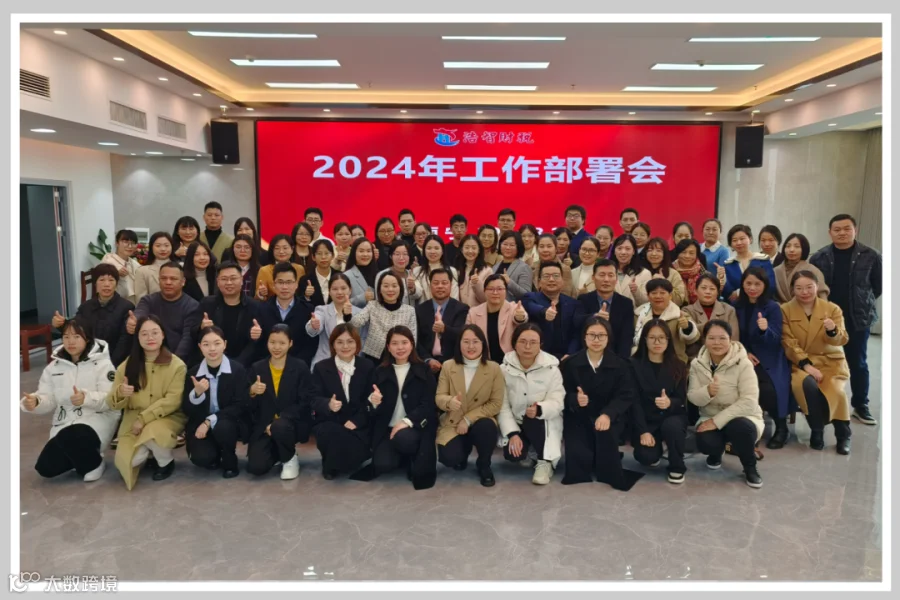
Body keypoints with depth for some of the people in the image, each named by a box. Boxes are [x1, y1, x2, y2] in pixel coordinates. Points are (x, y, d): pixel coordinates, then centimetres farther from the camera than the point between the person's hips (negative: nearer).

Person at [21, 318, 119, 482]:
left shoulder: (102, 363, -7)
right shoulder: (54, 366, 9)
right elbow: (48, 400, 4)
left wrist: (86, 398, -33)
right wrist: (33, 402, -20)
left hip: (97, 420, -5)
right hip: (64, 422, 5)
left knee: (70, 437, -34)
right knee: (46, 467, -10)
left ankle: (93, 463, -4)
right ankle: (83, 455, 18)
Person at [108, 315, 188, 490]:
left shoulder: (176, 365, -8)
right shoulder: (127, 365, 2)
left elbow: (173, 401, -14)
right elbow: (112, 403, 1)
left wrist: (144, 418, -22)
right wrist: (120, 393, -23)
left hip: (168, 417, -2)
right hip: (133, 419, 3)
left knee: (152, 433, -36)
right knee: (127, 460, -21)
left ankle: (166, 462, -2)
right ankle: (147, 454, 16)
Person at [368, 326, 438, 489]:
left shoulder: (424, 370, 3)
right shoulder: (380, 372, 9)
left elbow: (429, 404, -6)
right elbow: (378, 409, 7)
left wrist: (407, 421, -20)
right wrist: (374, 402, -18)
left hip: (416, 426, -2)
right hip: (387, 428, 2)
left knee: (402, 438, -36)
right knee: (382, 465, -24)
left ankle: (413, 459, -1)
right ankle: (404, 457, 10)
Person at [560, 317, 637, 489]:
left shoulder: (620, 365, 2)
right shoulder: (570, 363, 3)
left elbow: (626, 396, -9)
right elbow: (564, 394, 0)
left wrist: (607, 414, -28)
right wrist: (575, 399, -26)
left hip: (609, 416, 0)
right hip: (578, 417, 0)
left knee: (606, 433, -35)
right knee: (579, 456, -26)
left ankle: (609, 474, -7)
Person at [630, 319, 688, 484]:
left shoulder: (678, 366, 0)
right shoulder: (635, 365, -5)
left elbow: (681, 399, -3)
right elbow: (635, 400, -8)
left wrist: (670, 403, -29)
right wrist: (643, 431, -19)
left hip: (672, 416, 1)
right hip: (646, 420, 0)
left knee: (671, 426, -36)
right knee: (647, 457, -25)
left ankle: (677, 466, -6)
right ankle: (656, 447, 15)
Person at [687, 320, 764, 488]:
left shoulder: (743, 364, -17)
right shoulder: (697, 364, -4)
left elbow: (749, 402, -24)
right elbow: (692, 397, -6)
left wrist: (717, 421, -27)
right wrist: (707, 392, -30)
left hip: (742, 418, -3)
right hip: (710, 418, 3)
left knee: (740, 427, -38)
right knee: (706, 442, -30)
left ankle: (750, 468, -5)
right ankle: (716, 454, 13)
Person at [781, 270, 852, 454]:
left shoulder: (832, 308, 4)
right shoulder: (785, 310, 1)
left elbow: (841, 340, -7)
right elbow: (789, 343, -7)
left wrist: (833, 331, -31)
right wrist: (807, 365, -20)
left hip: (831, 361, 1)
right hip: (801, 363, -1)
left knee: (835, 390, -30)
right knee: (808, 385, -34)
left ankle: (843, 435, -6)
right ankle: (817, 431, -12)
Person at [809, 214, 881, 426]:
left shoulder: (870, 256, -4)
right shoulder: (819, 258, -3)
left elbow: (879, 284, 5)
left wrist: (864, 303, 5)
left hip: (858, 319, -1)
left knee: (857, 363, 9)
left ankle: (860, 406, 20)